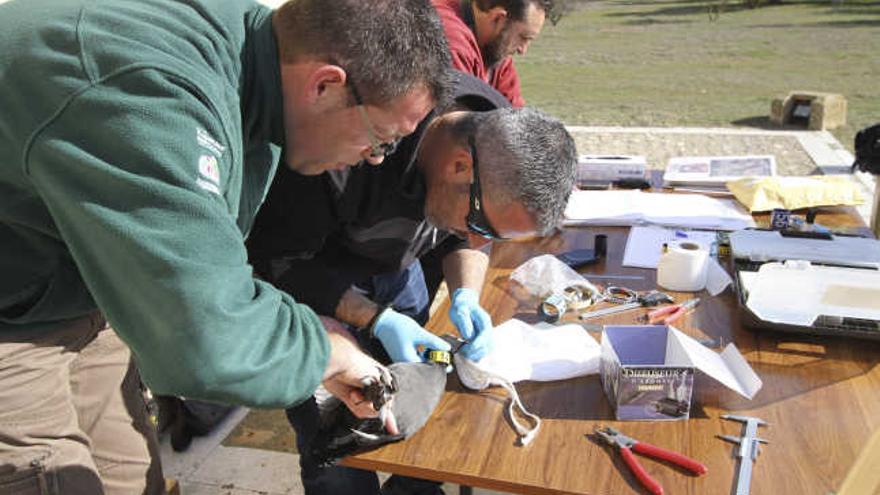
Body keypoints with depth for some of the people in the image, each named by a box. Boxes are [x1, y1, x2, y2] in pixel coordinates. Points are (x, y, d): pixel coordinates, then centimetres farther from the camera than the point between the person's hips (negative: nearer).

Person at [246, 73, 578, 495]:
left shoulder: (505, 135, -19)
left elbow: (463, 239, 0)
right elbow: (280, 258, -24)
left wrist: (466, 294, -18)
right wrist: (375, 320, -30)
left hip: (396, 268, 5)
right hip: (315, 276, -4)